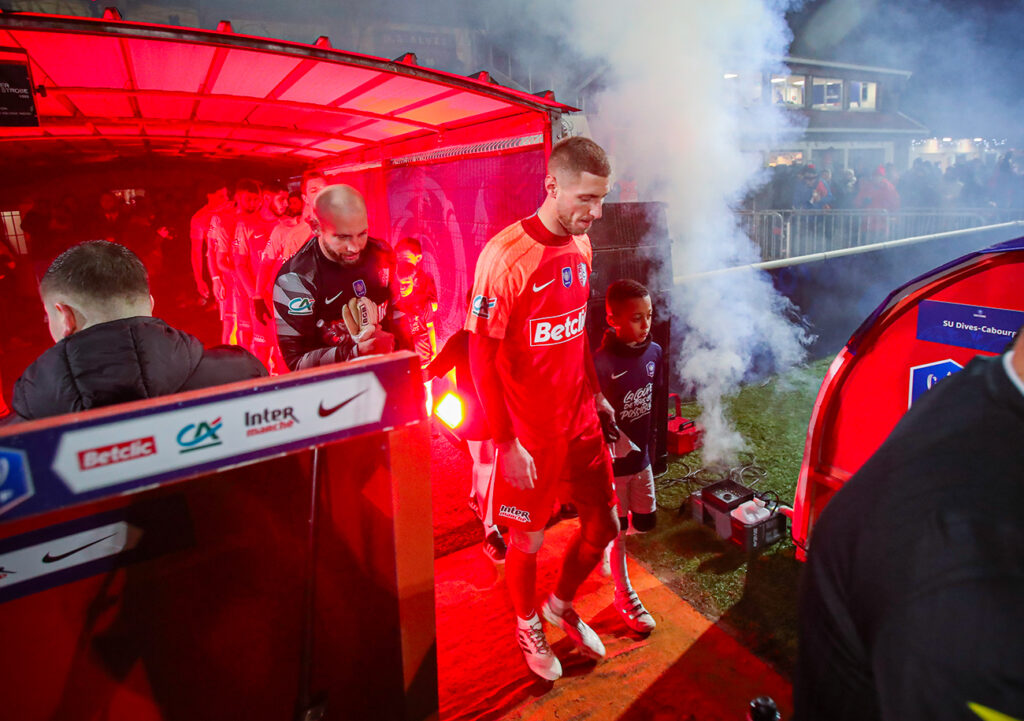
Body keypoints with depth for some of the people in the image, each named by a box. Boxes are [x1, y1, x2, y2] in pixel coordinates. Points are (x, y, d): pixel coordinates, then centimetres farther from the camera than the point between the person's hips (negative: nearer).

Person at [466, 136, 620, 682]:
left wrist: (595, 393, 15)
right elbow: (481, 356, -18)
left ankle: (562, 605, 44)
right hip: (530, 433, -6)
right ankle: (528, 626, 42)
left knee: (603, 524, 16)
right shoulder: (505, 256, -20)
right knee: (527, 540, 13)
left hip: (581, 421, 7)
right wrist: (505, 444, -17)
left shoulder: (580, 246, 2)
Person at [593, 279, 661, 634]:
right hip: (612, 461, -6)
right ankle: (624, 595, 25)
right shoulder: (601, 363, -24)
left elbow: (653, 402, 7)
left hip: (641, 457, 6)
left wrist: (653, 445, 12)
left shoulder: (653, 352, -4)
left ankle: (606, 538, 46)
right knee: (617, 529, 7)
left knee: (645, 521, 15)